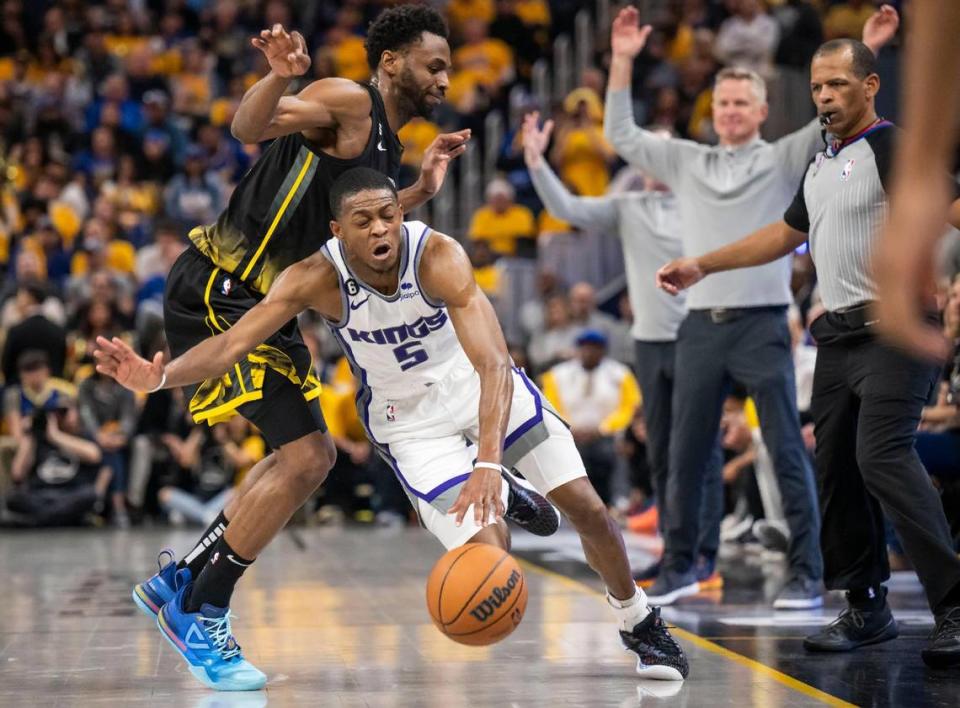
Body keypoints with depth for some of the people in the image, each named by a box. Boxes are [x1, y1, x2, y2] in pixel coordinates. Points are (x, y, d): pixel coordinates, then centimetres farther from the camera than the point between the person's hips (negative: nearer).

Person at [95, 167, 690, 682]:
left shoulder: (439, 256, -30)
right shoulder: (317, 279, -24)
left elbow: (494, 365, -37)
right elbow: (233, 342, -29)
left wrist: (488, 462, -50)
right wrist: (156, 377, -47)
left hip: (485, 388, 0)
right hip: (411, 421, 0)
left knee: (586, 506, -1)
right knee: (487, 549, -19)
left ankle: (640, 624, 28)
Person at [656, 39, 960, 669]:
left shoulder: (893, 146, -7)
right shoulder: (822, 163, 20)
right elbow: (786, 234, 33)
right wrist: (701, 266, 35)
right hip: (839, 333, 9)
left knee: (882, 456, -22)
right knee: (836, 466, 6)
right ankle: (867, 609, 17)